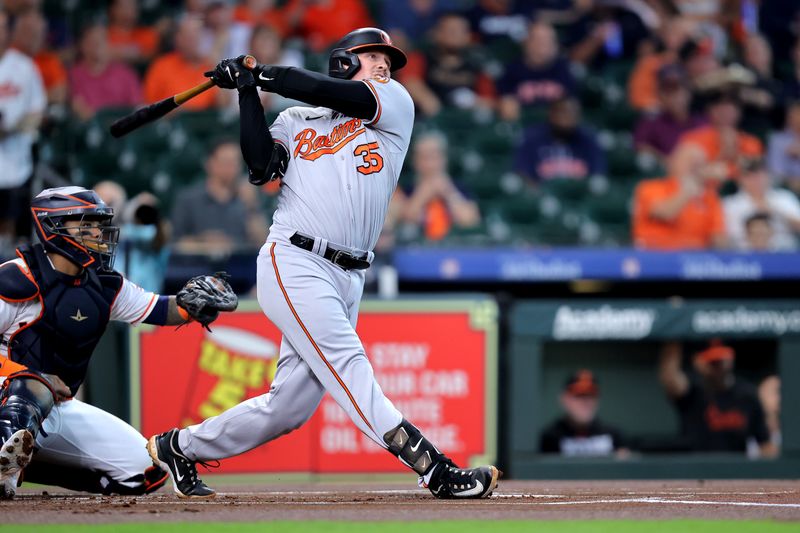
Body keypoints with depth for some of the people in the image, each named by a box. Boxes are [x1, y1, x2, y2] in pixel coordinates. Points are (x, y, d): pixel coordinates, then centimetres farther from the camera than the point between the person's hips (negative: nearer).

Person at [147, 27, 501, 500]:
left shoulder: (396, 104, 16)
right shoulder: (297, 121, 15)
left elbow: (340, 97, -1)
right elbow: (262, 166, -2)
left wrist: (262, 73, 5)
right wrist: (249, 93, -4)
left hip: (348, 279, 4)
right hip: (294, 264, -4)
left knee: (290, 406, 3)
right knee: (349, 369, -20)